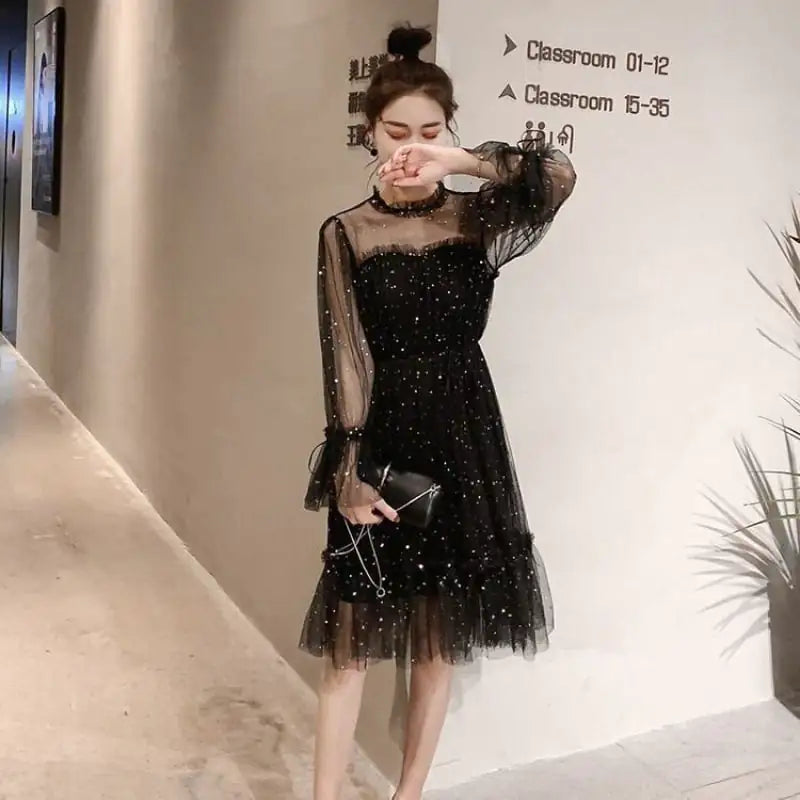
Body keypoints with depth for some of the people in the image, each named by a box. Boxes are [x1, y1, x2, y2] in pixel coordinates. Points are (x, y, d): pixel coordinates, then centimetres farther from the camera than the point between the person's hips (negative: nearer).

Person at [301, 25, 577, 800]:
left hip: (461, 438, 2)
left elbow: (558, 176, -19)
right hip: (378, 440, -1)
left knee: (439, 639, 10)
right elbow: (345, 359, -9)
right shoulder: (346, 233, -1)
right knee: (352, 638, 3)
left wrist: (459, 161, -23)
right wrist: (347, 470, -16)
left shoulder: (477, 220, 1)